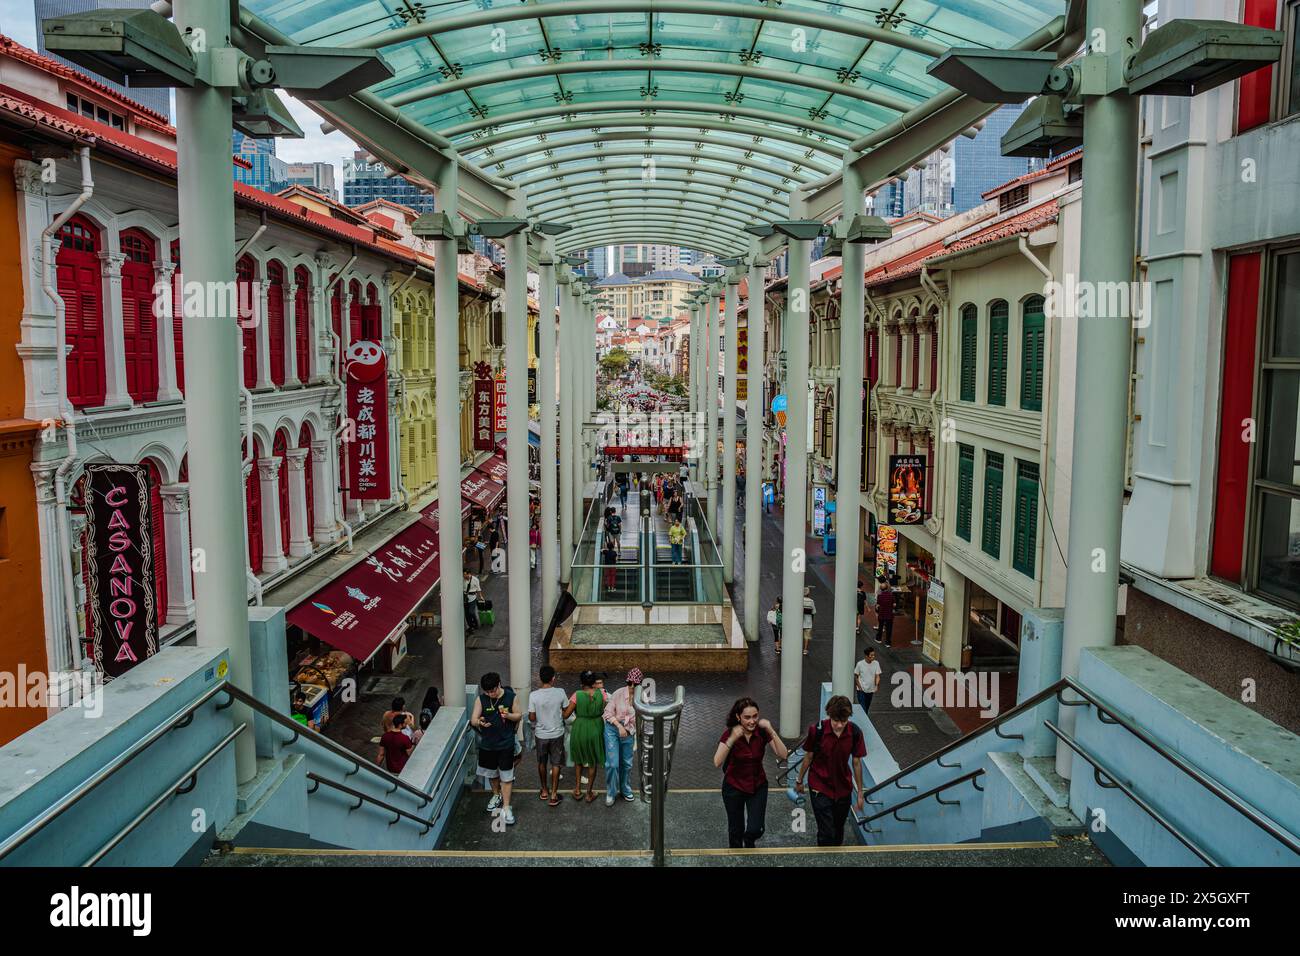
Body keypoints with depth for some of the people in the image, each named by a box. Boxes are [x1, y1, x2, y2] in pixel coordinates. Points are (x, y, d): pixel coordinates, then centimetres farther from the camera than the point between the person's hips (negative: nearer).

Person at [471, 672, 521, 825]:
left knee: (506, 776, 0)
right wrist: (479, 722, -33)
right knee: (491, 773, 21)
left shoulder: (511, 697, -11)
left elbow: (519, 716, -1)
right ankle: (496, 795, 46)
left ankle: (506, 808, 10)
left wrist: (508, 715, -23)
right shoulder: (481, 699, -9)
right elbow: (473, 720, -9)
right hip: (487, 744, 2)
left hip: (506, 744, -2)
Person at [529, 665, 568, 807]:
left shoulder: (534, 695, -16)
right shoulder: (560, 693, -15)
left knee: (542, 763, 20)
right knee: (556, 764, 12)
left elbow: (531, 718, -10)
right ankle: (553, 795, 13)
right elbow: (565, 713, -5)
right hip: (557, 734, 0)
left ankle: (544, 791, 33)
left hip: (541, 734, 0)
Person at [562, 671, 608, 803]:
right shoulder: (601, 693, -13)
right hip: (595, 730, 1)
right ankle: (589, 793, 25)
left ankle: (577, 790, 27)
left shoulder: (577, 695, -18)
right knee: (593, 762, 18)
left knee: (578, 760, 23)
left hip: (579, 730, -1)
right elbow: (606, 710, -1)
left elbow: (565, 715, -14)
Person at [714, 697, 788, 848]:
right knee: (736, 830, 13)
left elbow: (783, 755, -24)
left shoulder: (762, 732, -15)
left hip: (758, 786, 1)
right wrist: (732, 739, -43)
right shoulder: (730, 733, -20)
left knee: (756, 829, -8)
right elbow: (717, 763, -32)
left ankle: (749, 842, 28)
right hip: (734, 787, -1)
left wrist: (770, 730, -34)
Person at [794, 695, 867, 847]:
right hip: (820, 787, -3)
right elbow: (808, 757, -5)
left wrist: (860, 792, 4)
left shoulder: (855, 733, -16)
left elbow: (857, 762, -3)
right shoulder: (817, 730, -22)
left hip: (843, 787, 3)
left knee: (838, 829, 19)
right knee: (827, 833, -8)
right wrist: (799, 781, 8)